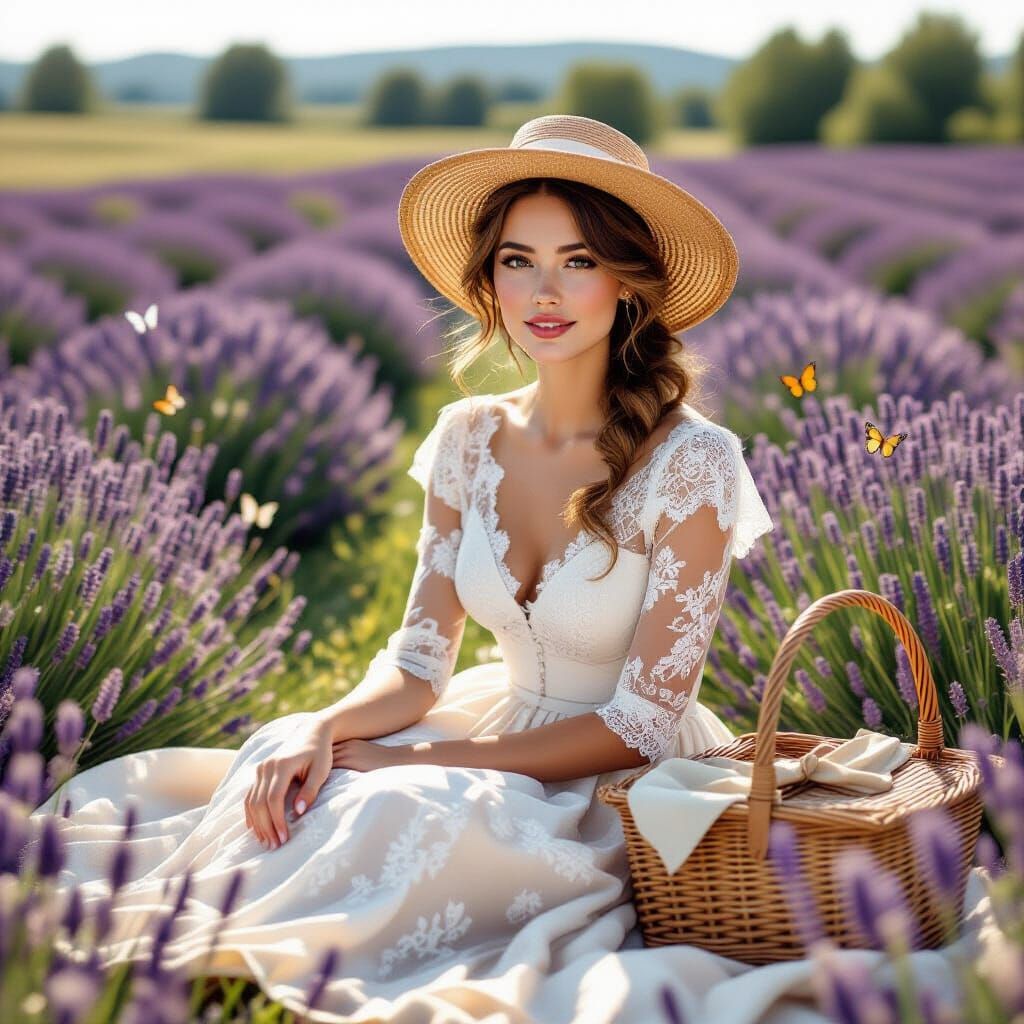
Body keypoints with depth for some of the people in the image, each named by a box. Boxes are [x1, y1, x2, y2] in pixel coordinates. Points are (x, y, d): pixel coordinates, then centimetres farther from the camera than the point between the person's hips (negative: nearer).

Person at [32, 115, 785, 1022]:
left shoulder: (690, 462, -18)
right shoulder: (470, 440, -1)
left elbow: (643, 724, -17)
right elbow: (419, 664, 2)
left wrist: (417, 761, -20)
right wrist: (326, 731, -21)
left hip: (628, 791, -6)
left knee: (403, 814, -31)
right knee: (289, 763, -20)